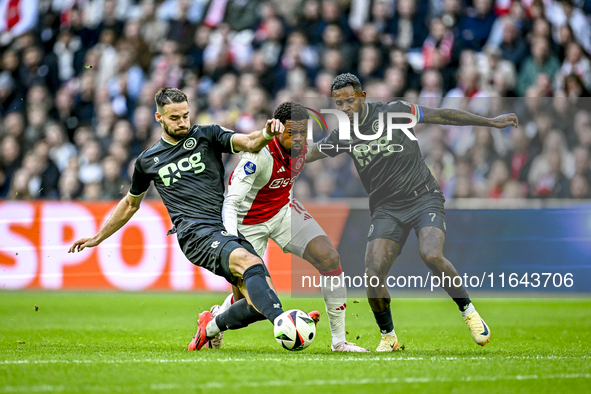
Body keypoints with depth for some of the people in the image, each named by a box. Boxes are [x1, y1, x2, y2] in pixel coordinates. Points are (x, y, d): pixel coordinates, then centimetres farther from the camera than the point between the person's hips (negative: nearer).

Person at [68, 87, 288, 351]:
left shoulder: (207, 136, 13)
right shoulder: (148, 161, 16)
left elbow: (249, 143, -3)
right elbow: (130, 204, 32)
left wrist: (267, 134, -27)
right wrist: (98, 238, 36)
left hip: (231, 230, 2)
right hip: (195, 232, -2)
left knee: (260, 302, -15)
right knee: (249, 261, -34)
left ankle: (212, 325, 12)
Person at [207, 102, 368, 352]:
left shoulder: (303, 147, -11)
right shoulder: (258, 155, -32)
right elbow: (231, 203, -36)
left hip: (284, 210, 6)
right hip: (250, 222, -6)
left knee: (329, 258, -14)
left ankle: (339, 340, -7)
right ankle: (216, 318, 36)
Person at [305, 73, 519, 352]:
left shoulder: (393, 112, -6)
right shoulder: (342, 136, 3)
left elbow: (442, 116, 0)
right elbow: (308, 155, 20)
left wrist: (491, 122, 2)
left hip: (424, 198, -3)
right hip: (386, 210, 3)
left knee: (431, 255, -29)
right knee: (374, 273, -15)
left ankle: (469, 312, -8)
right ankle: (388, 337, 7)